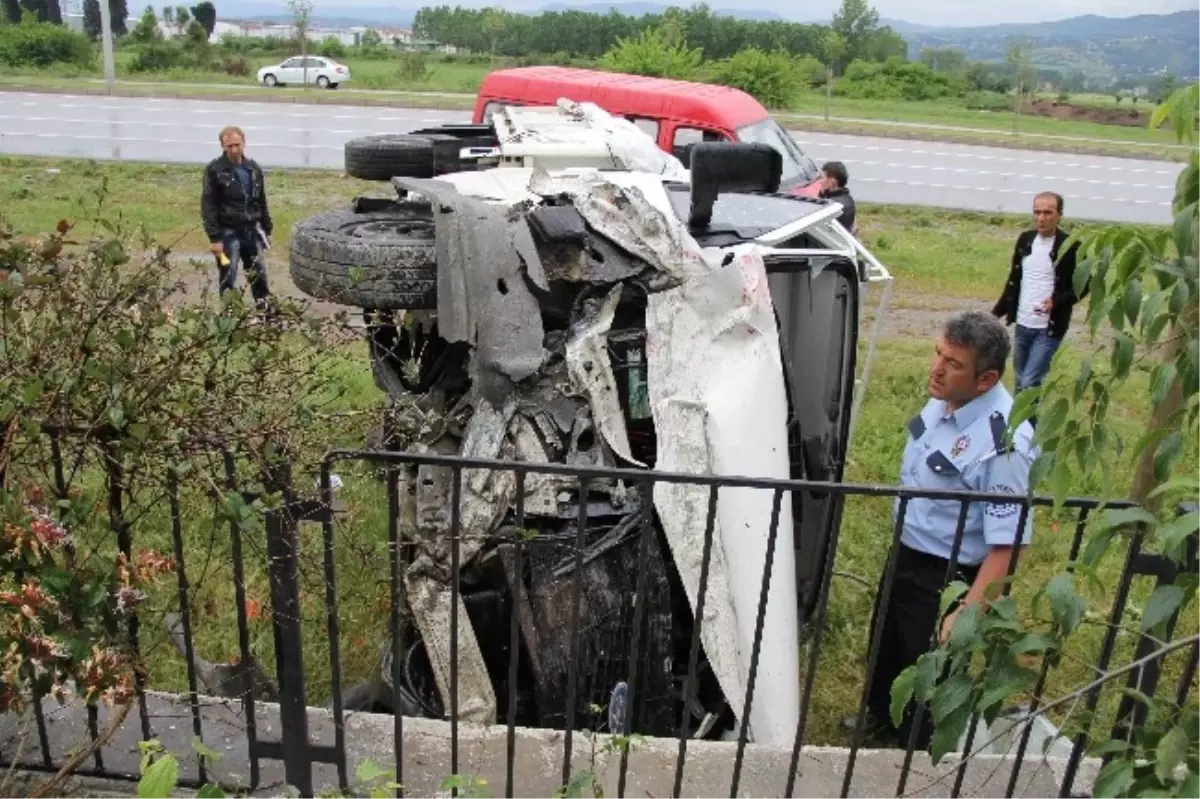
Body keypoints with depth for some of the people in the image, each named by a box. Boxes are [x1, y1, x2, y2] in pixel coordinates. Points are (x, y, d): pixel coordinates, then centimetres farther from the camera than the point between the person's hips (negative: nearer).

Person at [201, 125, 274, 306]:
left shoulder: (254, 168, 8)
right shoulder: (214, 170, -7)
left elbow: (262, 202, 16)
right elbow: (208, 206, -10)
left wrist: (267, 229, 14)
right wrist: (214, 237, -15)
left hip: (252, 230, 4)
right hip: (228, 232, -4)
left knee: (259, 274, 11)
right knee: (228, 278, 0)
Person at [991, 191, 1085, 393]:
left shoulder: (1070, 246, -11)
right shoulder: (1024, 240, 4)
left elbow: (1084, 285, -6)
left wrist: (1057, 301, -22)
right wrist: (996, 313, 11)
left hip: (1050, 328, -5)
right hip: (1022, 325, 6)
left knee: (1030, 384, -10)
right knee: (1020, 384, 15)